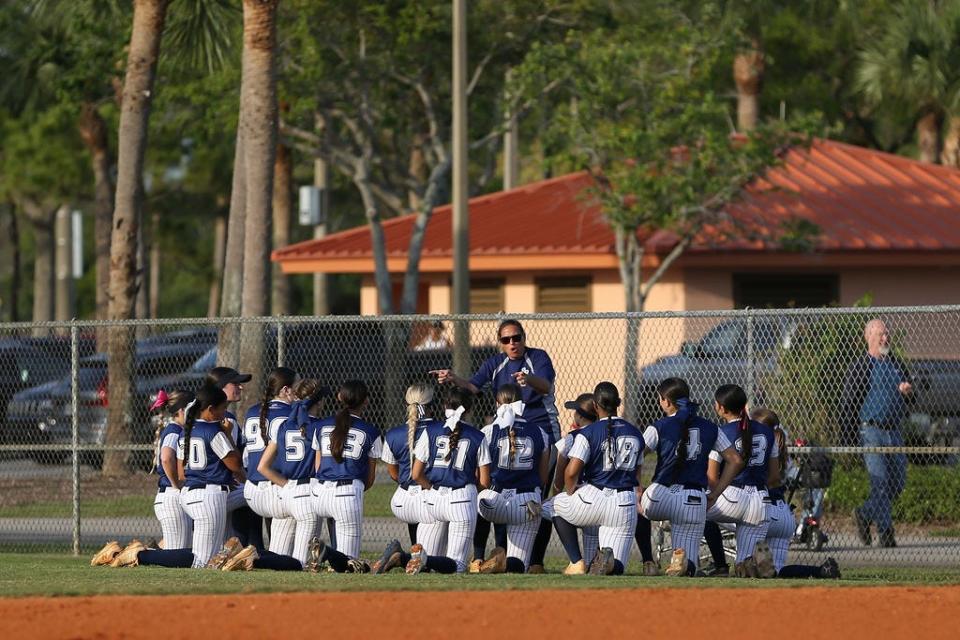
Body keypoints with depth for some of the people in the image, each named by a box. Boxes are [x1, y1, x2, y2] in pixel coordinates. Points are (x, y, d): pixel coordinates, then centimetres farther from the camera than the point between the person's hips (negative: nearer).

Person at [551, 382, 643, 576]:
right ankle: (609, 559, -27)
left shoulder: (588, 433, -6)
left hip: (593, 501, -4)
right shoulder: (635, 434, 11)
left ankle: (576, 562, 13)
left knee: (557, 504, 31)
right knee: (616, 567, 14)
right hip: (626, 505, 4)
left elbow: (571, 472, -12)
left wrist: (571, 493, 6)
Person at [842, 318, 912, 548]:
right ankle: (885, 532, -6)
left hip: (894, 432, 6)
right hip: (871, 432, -6)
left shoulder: (897, 365, 16)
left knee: (898, 483, 6)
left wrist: (907, 391, -2)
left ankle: (865, 514, 26)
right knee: (880, 483, -11)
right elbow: (847, 402, -3)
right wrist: (848, 436, -8)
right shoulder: (859, 367, -2)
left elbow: (910, 399, 24)